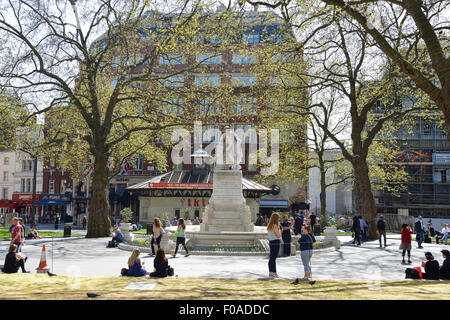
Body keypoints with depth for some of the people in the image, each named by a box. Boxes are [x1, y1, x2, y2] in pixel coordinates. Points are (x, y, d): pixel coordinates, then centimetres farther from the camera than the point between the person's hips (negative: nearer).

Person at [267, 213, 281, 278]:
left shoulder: (269, 226, 11)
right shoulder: (275, 226, -14)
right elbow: (278, 235, -13)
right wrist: (279, 227, -2)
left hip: (271, 242, 8)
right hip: (276, 242, -8)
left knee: (271, 257, 13)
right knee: (273, 258, -5)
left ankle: (270, 272, 19)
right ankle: (274, 273, -2)